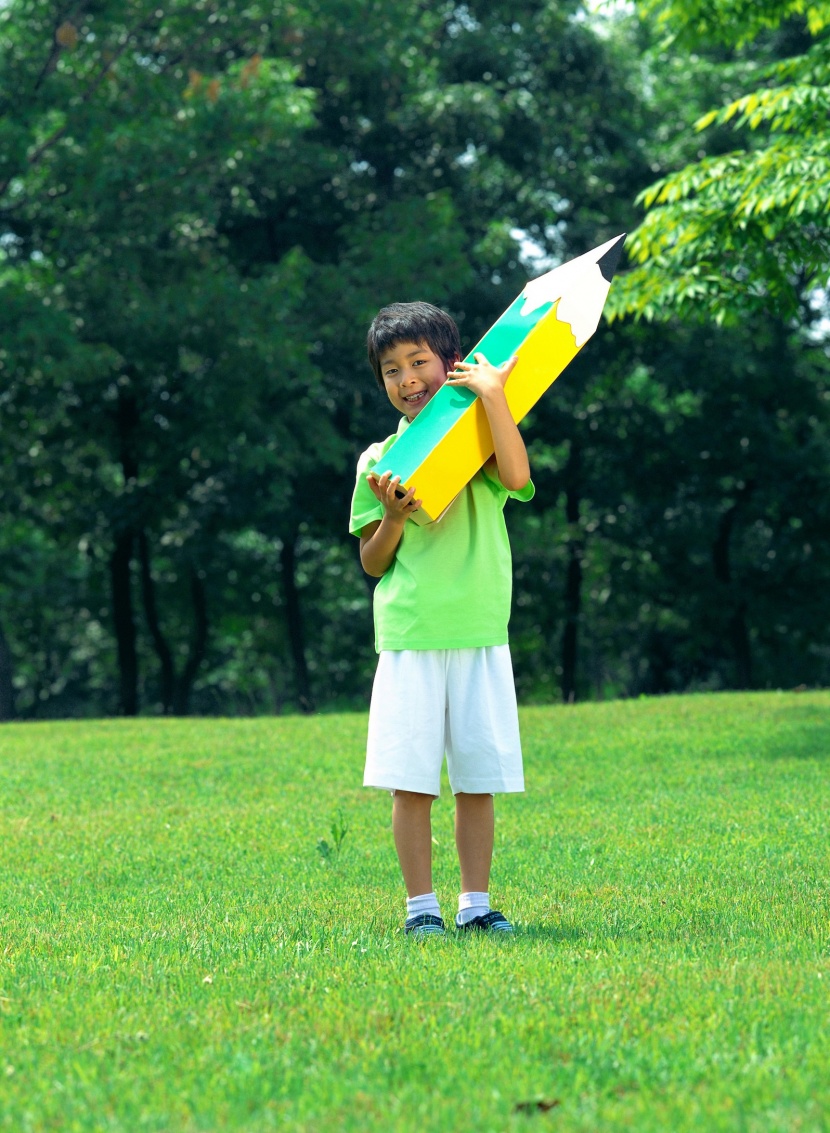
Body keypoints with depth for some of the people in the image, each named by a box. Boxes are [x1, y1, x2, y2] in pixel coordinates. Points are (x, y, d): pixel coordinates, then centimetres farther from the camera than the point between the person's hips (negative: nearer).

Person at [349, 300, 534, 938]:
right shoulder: (379, 461, 8)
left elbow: (517, 477, -19)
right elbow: (372, 563, 9)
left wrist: (493, 393, -18)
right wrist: (394, 516, -10)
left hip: (480, 634, 0)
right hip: (408, 636, 0)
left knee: (478, 777, 4)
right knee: (410, 780, -2)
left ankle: (476, 902, 12)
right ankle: (421, 904, 6)